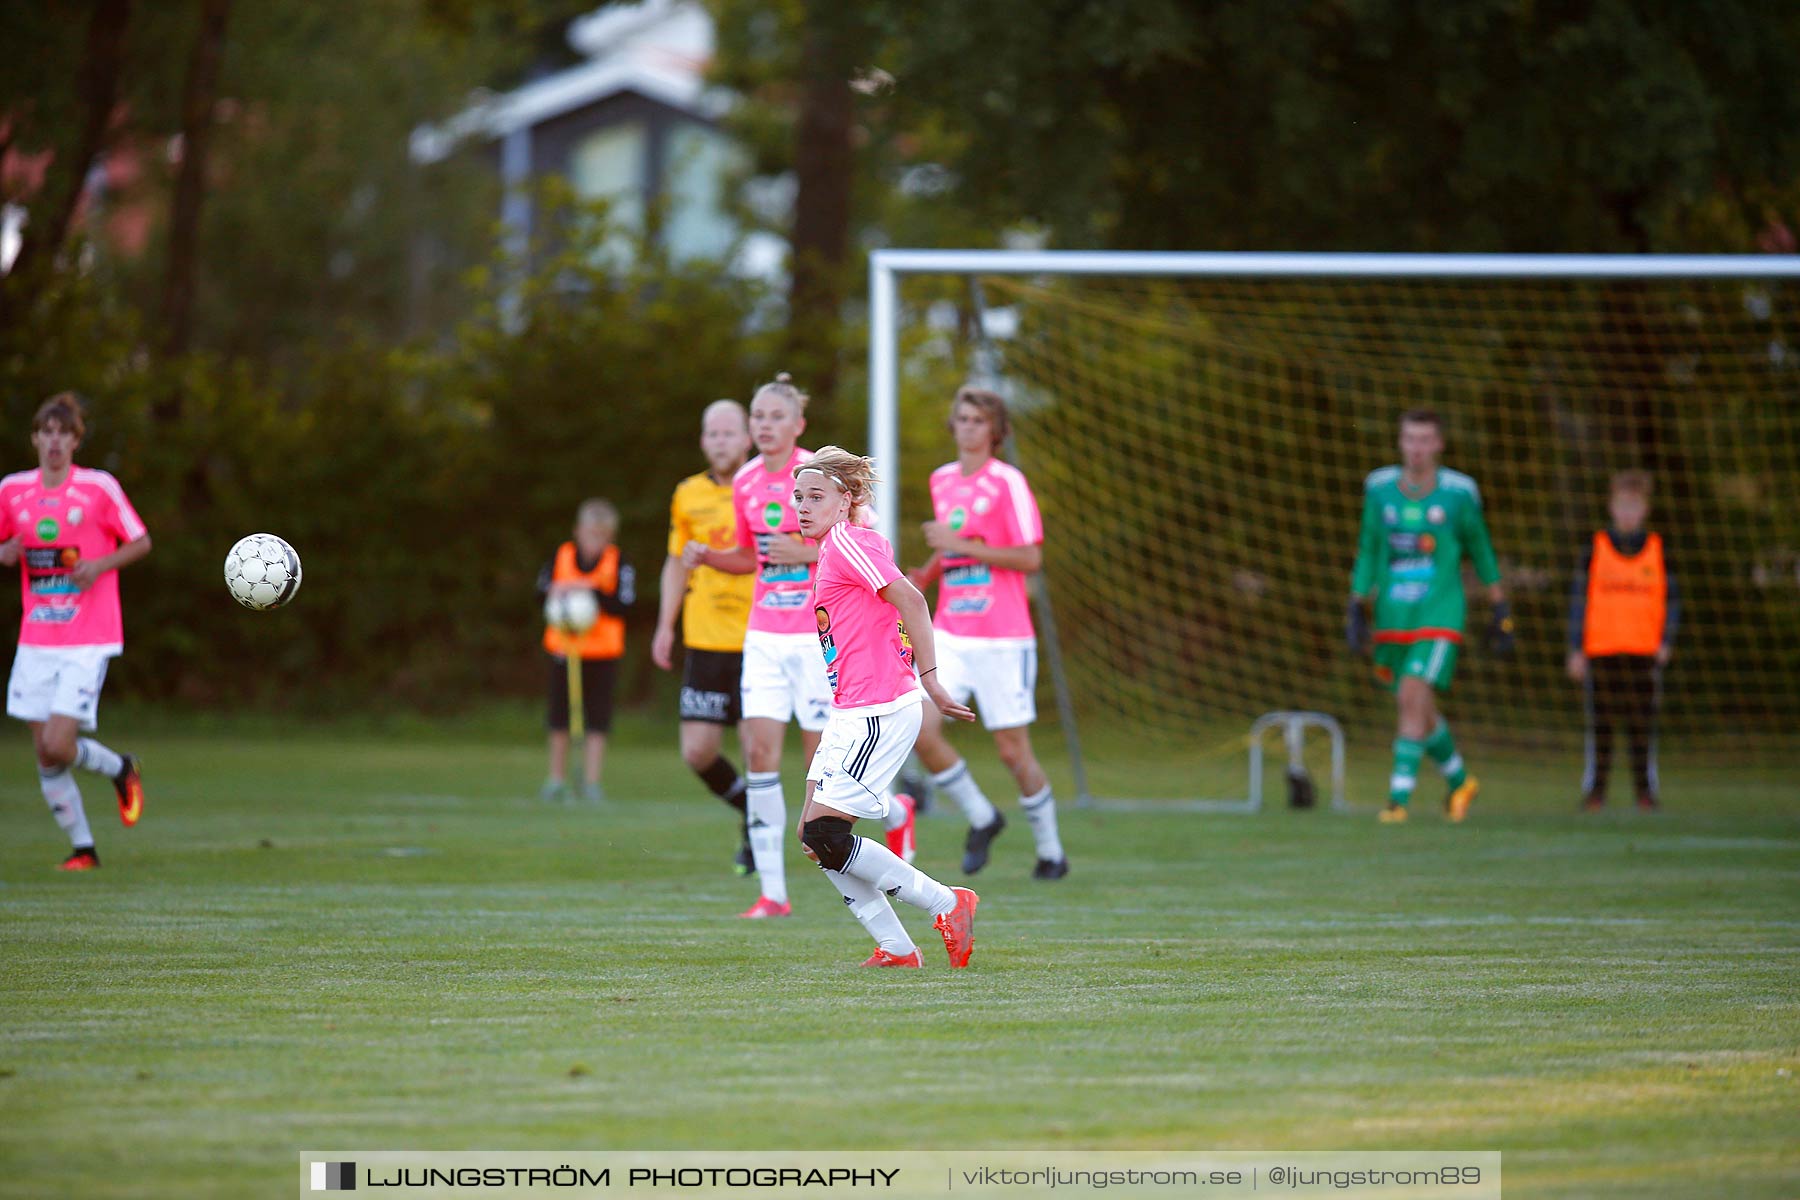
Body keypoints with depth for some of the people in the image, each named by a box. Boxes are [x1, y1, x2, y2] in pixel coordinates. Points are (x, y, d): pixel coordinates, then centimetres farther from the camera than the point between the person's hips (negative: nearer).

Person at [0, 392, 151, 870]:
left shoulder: (100, 487, -5)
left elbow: (141, 542, 2)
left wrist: (101, 564, -15)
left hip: (89, 640, -4)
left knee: (58, 746, -15)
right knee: (45, 757, 2)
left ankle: (120, 768, 16)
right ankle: (82, 848, 17)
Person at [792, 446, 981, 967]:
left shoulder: (848, 542, -11)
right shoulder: (830, 551, 18)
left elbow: (910, 601, -21)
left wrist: (929, 680, -22)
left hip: (879, 712, -10)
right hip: (850, 714, 10)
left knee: (825, 835, -12)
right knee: (814, 836, 6)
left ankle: (947, 905, -1)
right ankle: (895, 948, 10)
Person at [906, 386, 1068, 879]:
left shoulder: (1008, 482, -8)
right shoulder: (941, 480, 12)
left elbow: (1030, 558, -13)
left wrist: (960, 545, -18)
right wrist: (927, 574, 7)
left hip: (1002, 639, -5)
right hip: (950, 633, 5)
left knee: (1013, 749, -1)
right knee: (921, 731, -11)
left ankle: (1050, 851, 17)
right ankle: (980, 818, 11)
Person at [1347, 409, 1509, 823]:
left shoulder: (1459, 492, -4)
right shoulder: (1379, 488, 3)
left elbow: (1481, 551, 7)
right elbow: (1368, 552, 12)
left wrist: (1501, 613, 9)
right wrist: (1356, 611, 9)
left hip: (1440, 615, -4)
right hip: (1392, 617, 4)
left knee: (1413, 697, -19)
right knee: (1419, 710, 12)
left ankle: (1399, 797, -16)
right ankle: (1460, 781, 35)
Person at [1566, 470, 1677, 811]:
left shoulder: (1656, 550, 8)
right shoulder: (1596, 549, 5)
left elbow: (1671, 600, 11)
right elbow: (1579, 600, 6)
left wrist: (1665, 642, -1)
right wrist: (1576, 651, 1)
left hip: (1644, 651, 0)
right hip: (1600, 650, 0)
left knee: (1643, 723, -2)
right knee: (1600, 724, 0)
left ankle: (1646, 790, 3)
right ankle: (1595, 789, 6)